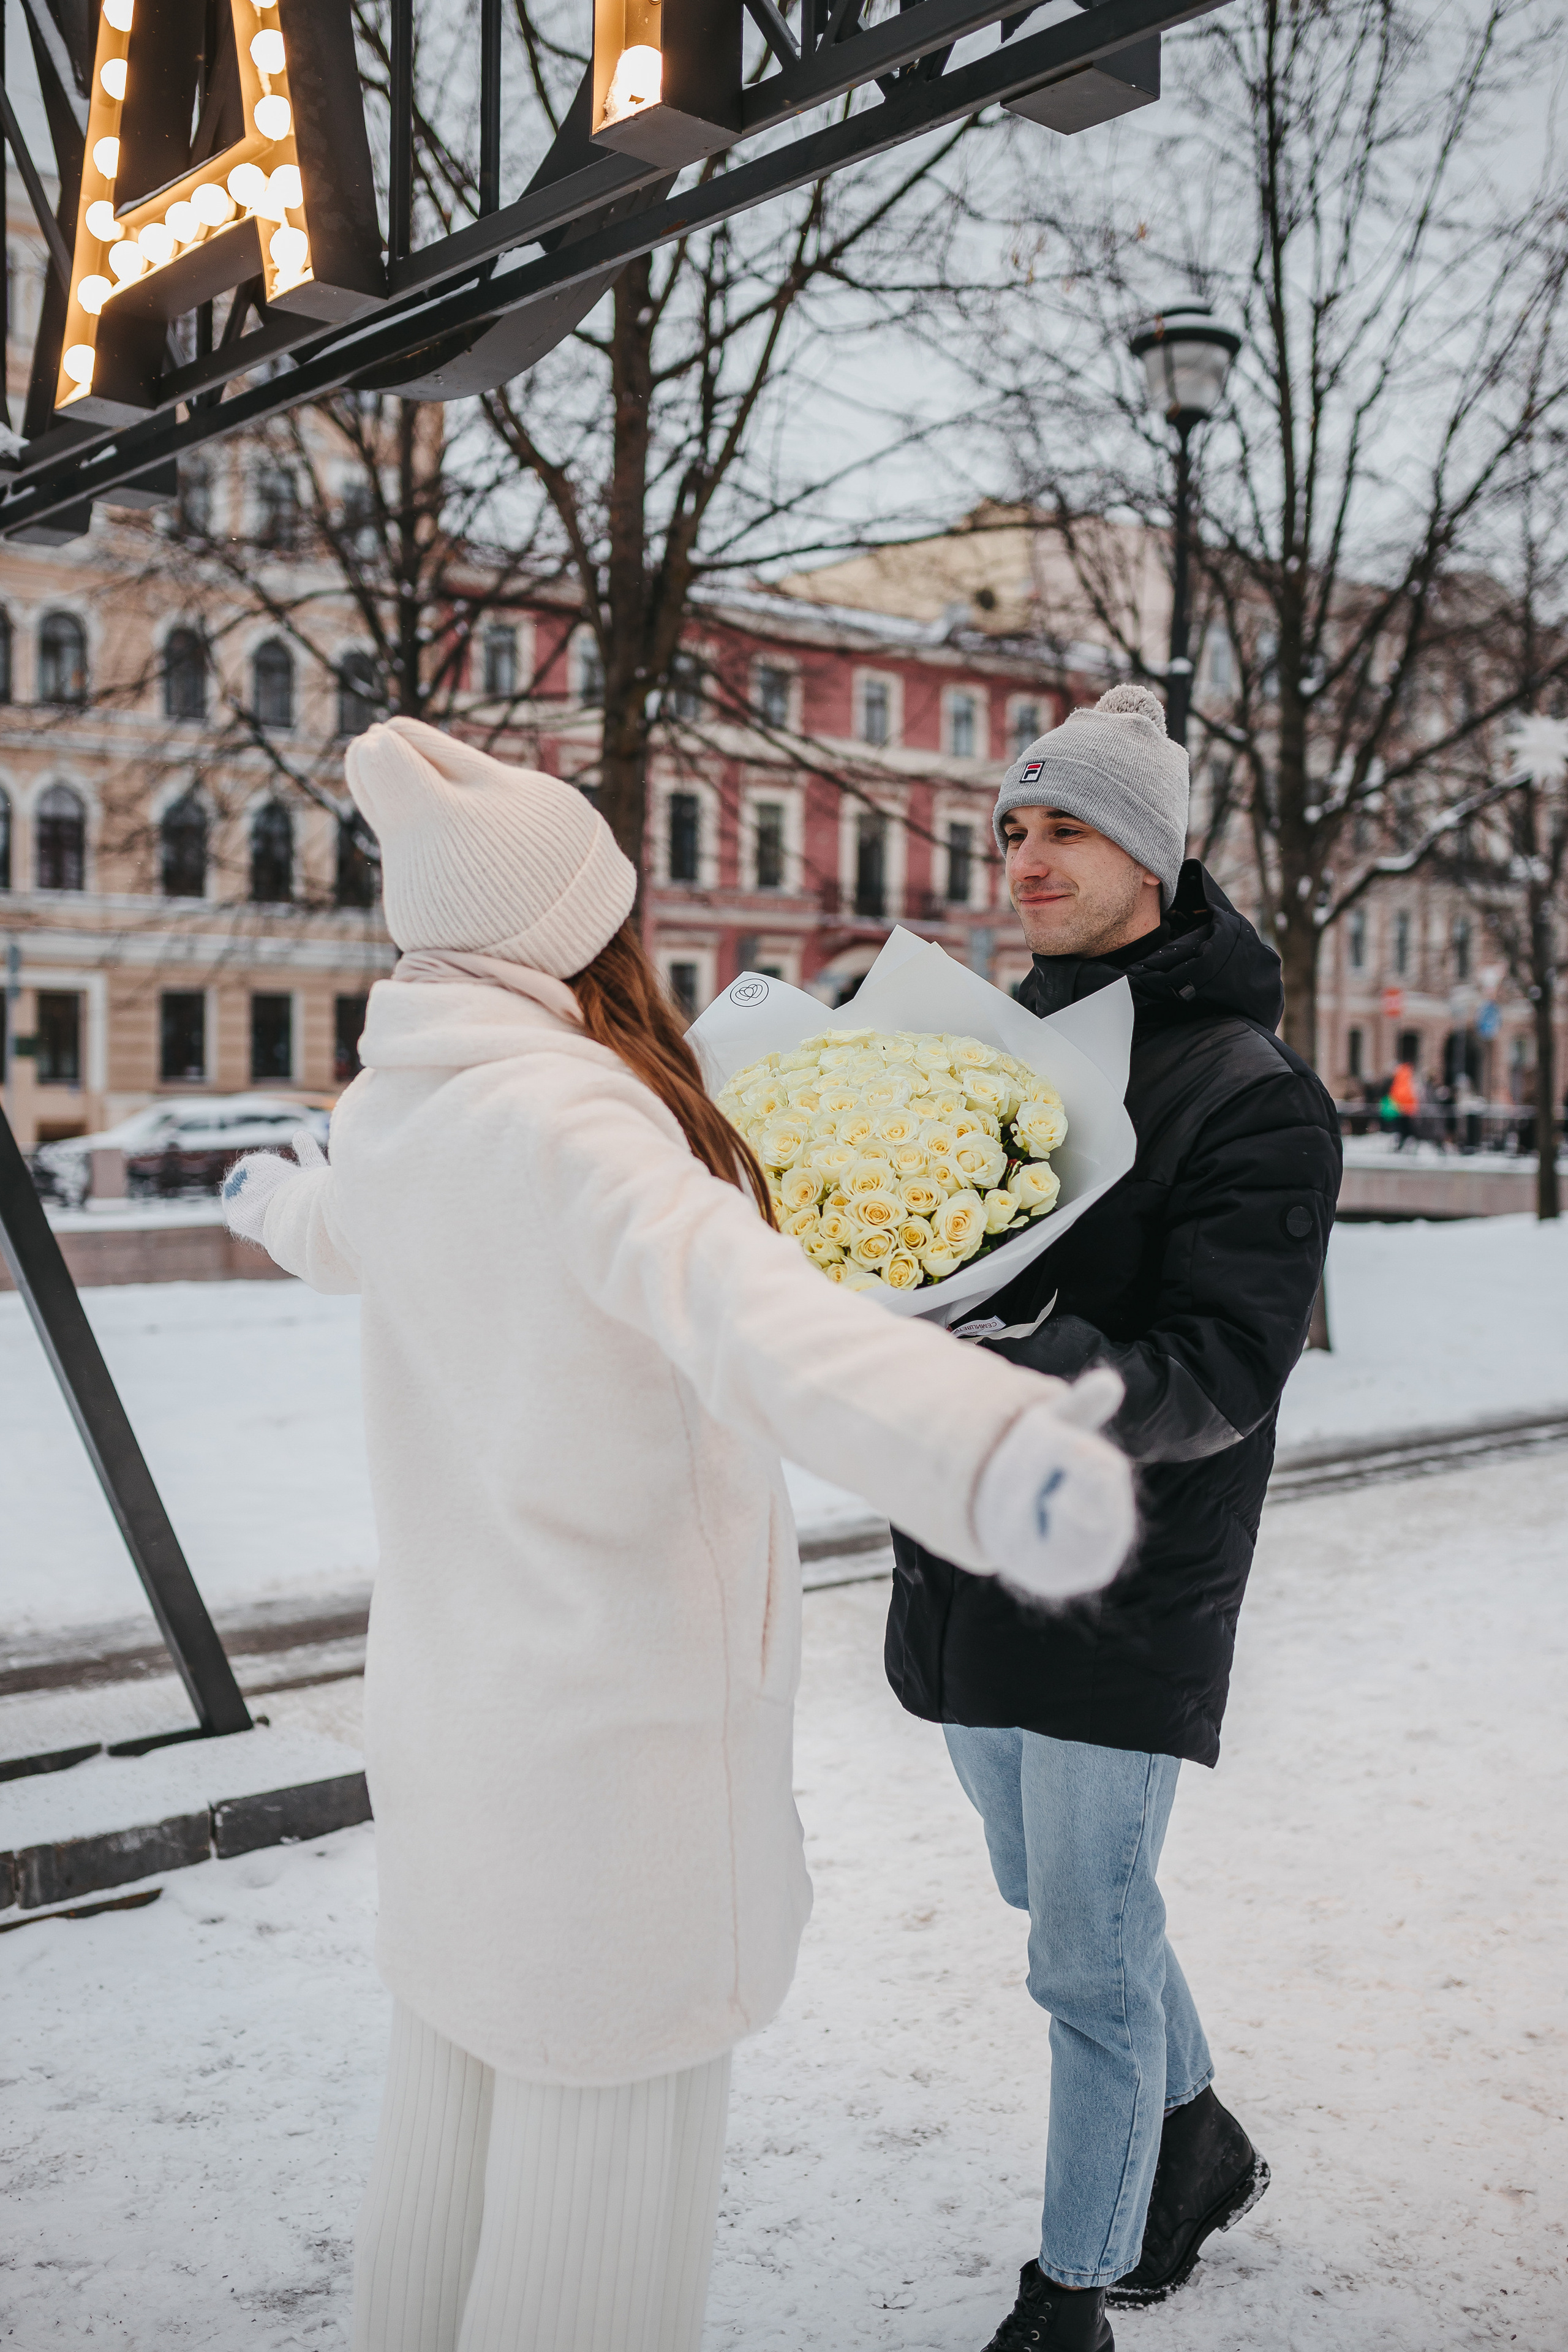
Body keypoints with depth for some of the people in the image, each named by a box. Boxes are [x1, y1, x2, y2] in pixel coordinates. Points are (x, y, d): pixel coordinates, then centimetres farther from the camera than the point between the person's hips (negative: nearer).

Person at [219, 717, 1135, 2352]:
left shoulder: (393, 1114, 3)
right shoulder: (562, 1117, -23)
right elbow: (738, 1308, -45)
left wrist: (272, 1203, 54)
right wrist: (989, 1450, -63)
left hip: (452, 1701, 9)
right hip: (611, 1724, -9)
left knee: (457, 2103, 24)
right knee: (606, 2147, 6)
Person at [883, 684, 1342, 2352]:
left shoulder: (1249, 1093, -13)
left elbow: (1216, 1377, -21)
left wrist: (1023, 1365, -38)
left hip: (1121, 1588, -7)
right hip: (967, 1564, 7)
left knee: (1089, 1959, 5)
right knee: (1056, 1894, 23)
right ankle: (1197, 2140, 47)